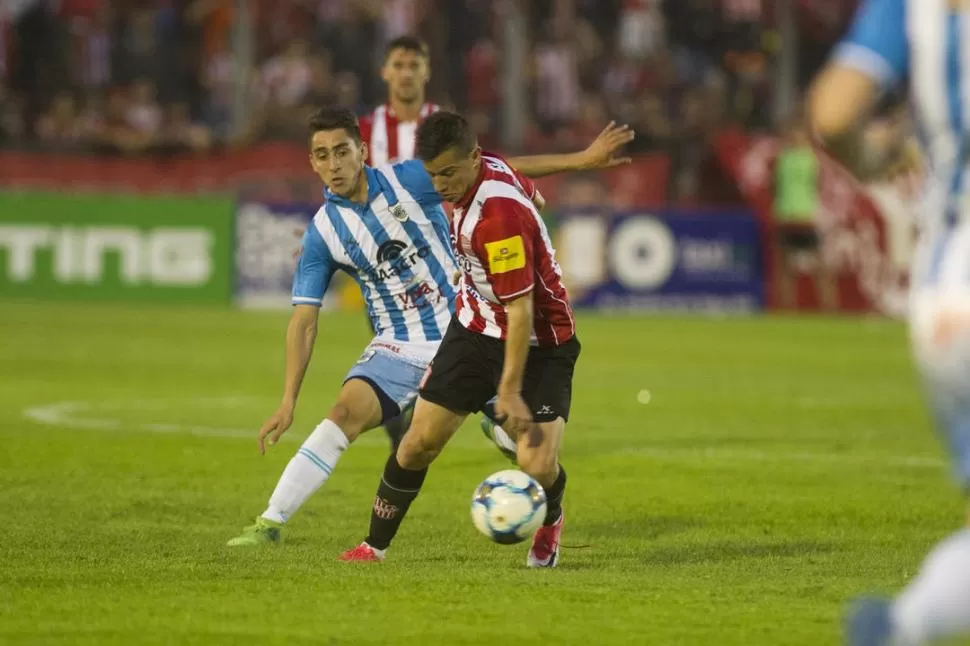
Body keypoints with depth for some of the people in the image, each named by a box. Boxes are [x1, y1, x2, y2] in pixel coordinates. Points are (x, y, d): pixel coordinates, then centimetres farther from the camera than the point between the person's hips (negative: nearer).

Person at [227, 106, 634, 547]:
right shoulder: (322, 233, -5)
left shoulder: (408, 181, -9)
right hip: (398, 348, 0)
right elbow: (304, 321, -4)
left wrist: (581, 160, -6)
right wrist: (288, 403, -11)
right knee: (344, 414, -21)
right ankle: (270, 524, -19)